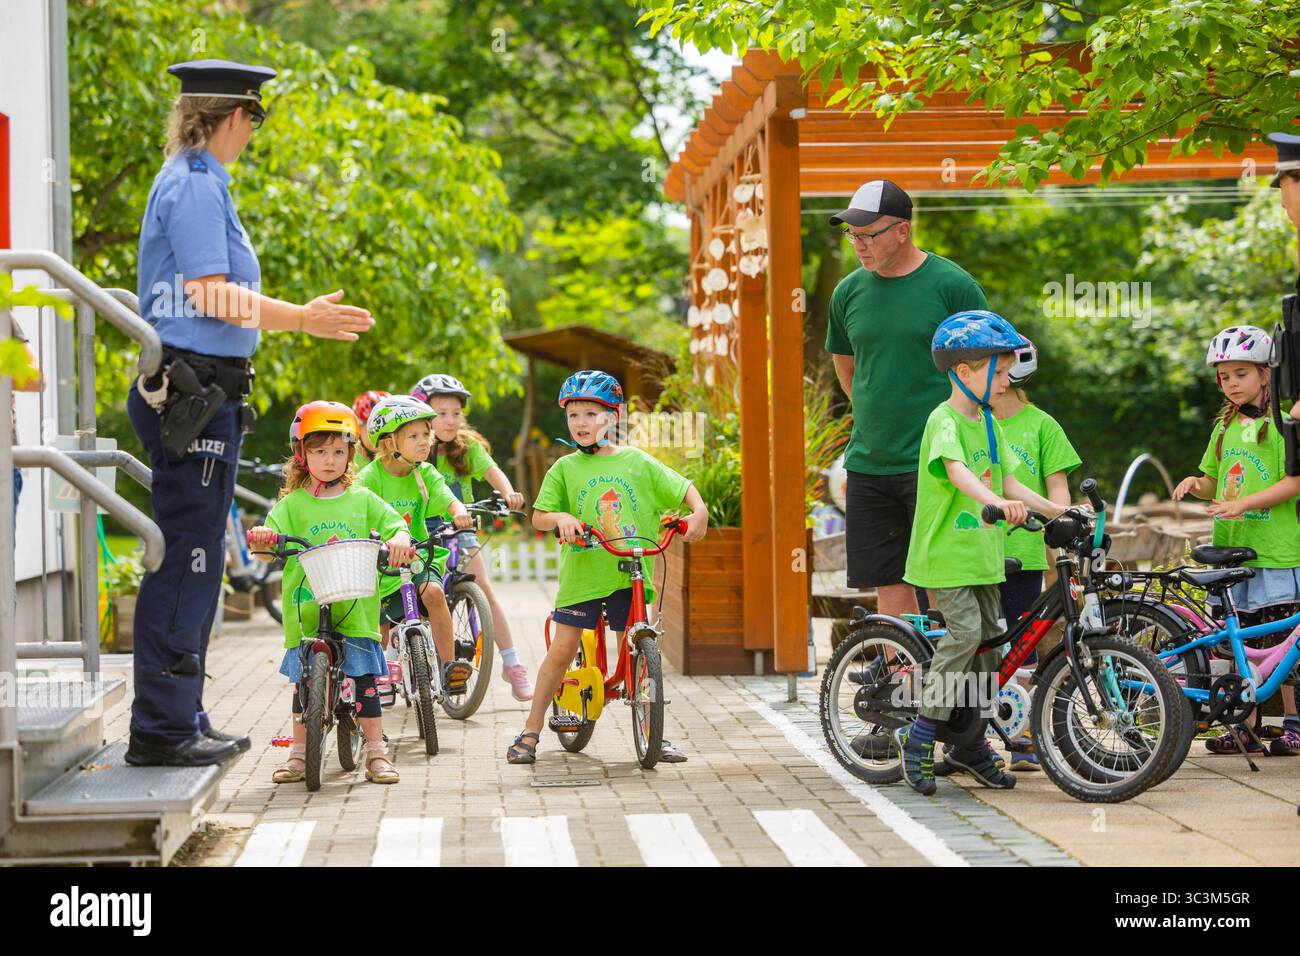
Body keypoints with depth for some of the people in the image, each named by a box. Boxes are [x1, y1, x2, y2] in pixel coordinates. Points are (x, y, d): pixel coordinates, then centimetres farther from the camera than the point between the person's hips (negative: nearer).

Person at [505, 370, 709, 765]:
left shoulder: (637, 462, 5)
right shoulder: (565, 469, 3)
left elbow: (683, 488, 11)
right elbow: (538, 517, 0)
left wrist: (698, 511, -9)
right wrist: (561, 517, -20)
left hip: (629, 573, 1)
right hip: (581, 572, 0)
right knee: (561, 650, 0)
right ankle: (530, 732, 9)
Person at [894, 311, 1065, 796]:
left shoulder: (989, 423, 14)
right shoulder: (945, 420, -14)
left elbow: (1007, 481, 15)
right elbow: (957, 471, -32)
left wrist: (1055, 509, 4)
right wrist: (997, 501, -48)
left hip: (982, 551, 9)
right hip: (946, 551, -9)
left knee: (988, 638, 9)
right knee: (964, 632, -19)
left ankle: (971, 743, 21)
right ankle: (919, 735, -8)